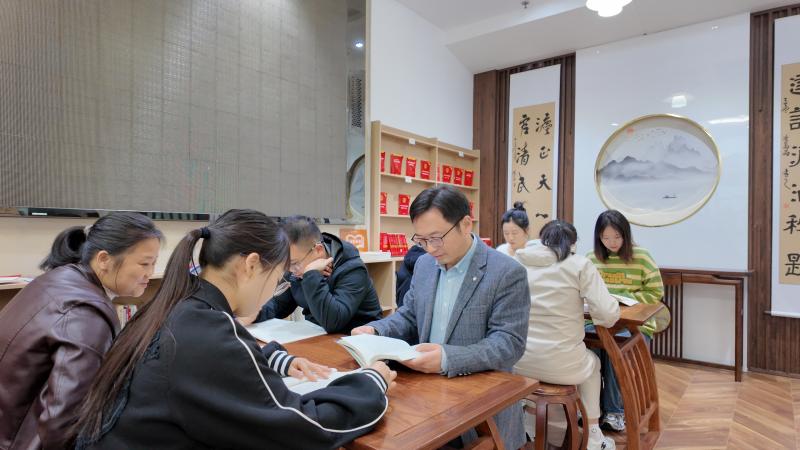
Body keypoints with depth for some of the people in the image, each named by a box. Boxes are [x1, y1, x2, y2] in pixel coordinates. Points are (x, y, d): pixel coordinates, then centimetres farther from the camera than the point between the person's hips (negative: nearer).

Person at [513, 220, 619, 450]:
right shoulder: (579, 264, -7)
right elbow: (609, 314, -11)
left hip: (519, 361, 2)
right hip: (562, 364, -2)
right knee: (592, 362, 32)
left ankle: (527, 426, 42)